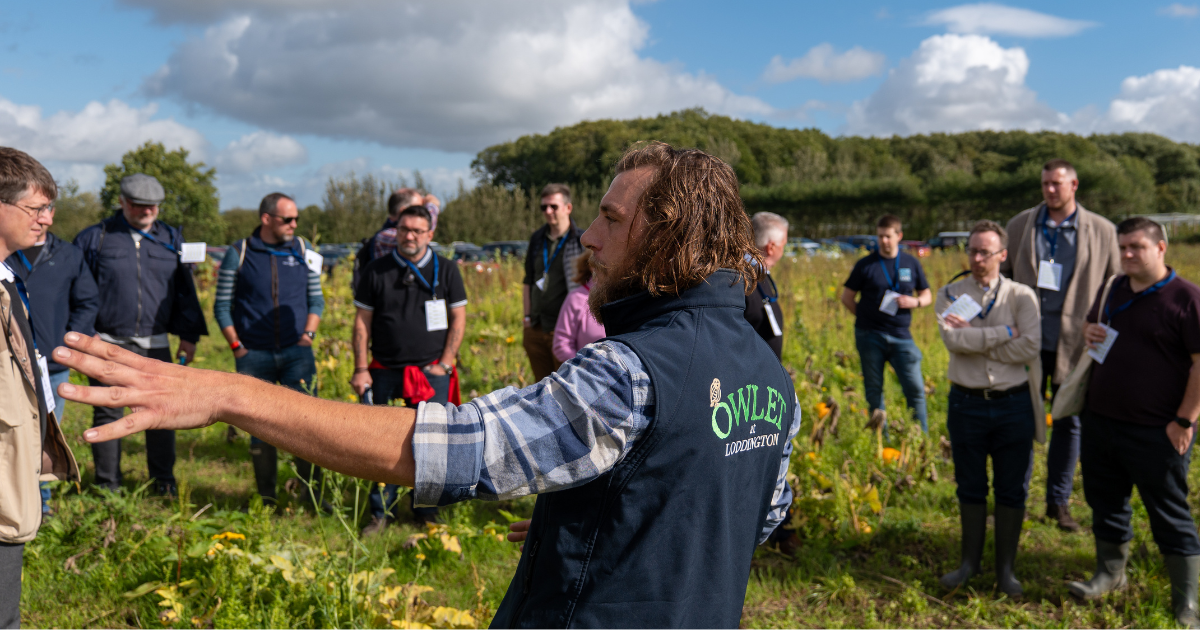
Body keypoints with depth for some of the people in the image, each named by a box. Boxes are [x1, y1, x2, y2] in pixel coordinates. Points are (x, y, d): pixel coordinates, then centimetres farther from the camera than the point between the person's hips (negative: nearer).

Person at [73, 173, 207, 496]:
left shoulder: (171, 239, 9)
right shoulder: (96, 237, 1)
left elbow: (184, 290, 13)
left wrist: (188, 335, 8)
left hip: (155, 343, 2)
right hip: (109, 344, -2)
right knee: (108, 414, 5)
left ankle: (164, 482, 18)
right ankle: (107, 484, 17)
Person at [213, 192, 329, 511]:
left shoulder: (303, 250, 8)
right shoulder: (238, 253, 1)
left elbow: (316, 299, 12)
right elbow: (222, 306, 5)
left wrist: (308, 335, -2)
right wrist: (236, 346, -4)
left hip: (296, 353, 1)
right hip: (254, 355, -1)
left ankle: (313, 494, 6)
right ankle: (266, 499, 18)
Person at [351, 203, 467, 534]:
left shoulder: (446, 270, 4)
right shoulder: (376, 270, 5)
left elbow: (458, 319, 5)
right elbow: (362, 321, 6)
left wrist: (445, 364, -3)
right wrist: (361, 368, -1)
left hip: (432, 372, 0)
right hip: (386, 371, 1)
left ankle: (426, 512, 18)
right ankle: (382, 512, 17)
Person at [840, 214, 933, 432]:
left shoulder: (911, 264, 6)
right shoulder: (865, 265, 1)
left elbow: (927, 295, 15)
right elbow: (846, 297, 8)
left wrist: (914, 302, -6)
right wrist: (864, 316, -2)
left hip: (901, 335, 1)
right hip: (870, 336, -1)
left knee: (915, 389, -3)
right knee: (874, 390, 7)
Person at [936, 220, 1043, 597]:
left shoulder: (1021, 296, 0)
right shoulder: (950, 294, 3)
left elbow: (1030, 347, -15)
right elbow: (952, 340, -15)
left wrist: (973, 336, -14)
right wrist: (1004, 332, -15)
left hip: (1013, 404, -1)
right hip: (967, 405, 1)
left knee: (1012, 491, 9)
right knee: (970, 489, 13)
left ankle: (1005, 569, 24)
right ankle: (970, 562, 28)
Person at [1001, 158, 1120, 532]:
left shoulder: (1102, 231, 3)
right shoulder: (1020, 225, 6)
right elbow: (1003, 276, 13)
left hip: (1075, 342, 0)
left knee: (1069, 423, 8)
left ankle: (1058, 501, 22)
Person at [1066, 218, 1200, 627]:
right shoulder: (1111, 290, 9)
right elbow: (1092, 325, 25)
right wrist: (1088, 332, 0)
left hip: (1155, 432, -6)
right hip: (1100, 420, 7)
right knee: (1106, 501, 19)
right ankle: (1110, 574, 37)